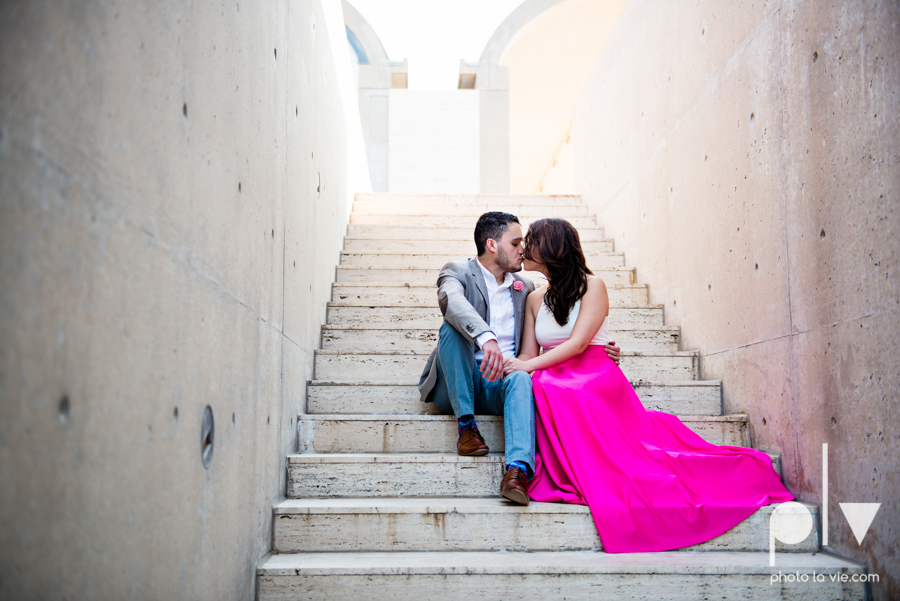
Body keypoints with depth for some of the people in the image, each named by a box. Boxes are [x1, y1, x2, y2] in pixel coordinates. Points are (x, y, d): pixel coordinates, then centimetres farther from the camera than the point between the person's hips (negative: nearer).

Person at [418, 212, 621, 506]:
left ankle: (518, 469, -53)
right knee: (454, 326, -29)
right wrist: (485, 337, -44)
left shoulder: (524, 288, 19)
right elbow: (451, 299, -23)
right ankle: (466, 425, -25)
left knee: (520, 379, -33)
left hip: (499, 383, 2)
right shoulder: (458, 271, 2)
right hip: (456, 386, -2)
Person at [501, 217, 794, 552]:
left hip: (595, 376, -5)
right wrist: (509, 367, -12)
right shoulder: (535, 299, 20)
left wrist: (532, 365, -20)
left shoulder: (591, 286, 2)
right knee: (540, 386, -32)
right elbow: (528, 355, 11)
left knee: (553, 389, -37)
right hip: (557, 383, 5)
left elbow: (578, 343, -10)